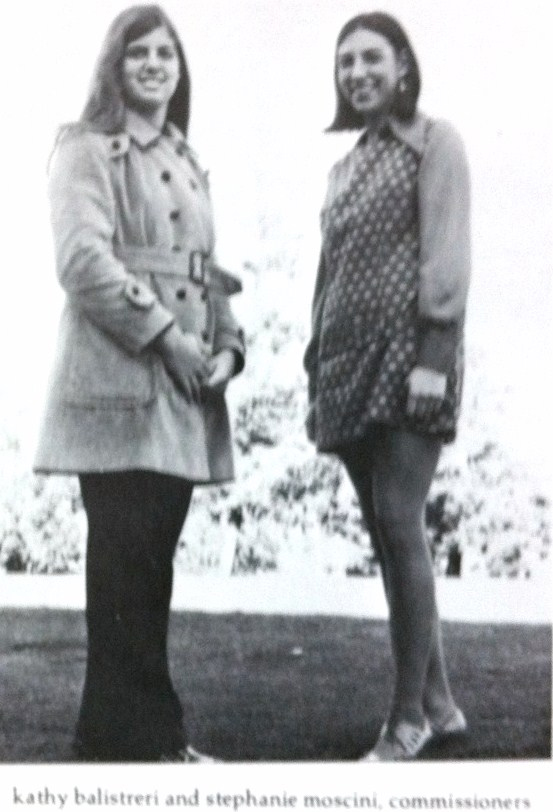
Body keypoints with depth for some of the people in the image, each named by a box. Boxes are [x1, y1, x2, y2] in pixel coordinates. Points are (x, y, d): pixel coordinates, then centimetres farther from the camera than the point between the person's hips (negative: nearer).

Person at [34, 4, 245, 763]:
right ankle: (133, 736, 2)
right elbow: (85, 258, -14)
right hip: (118, 384, -7)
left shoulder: (187, 165, 22)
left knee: (154, 563, 10)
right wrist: (165, 337, -17)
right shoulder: (87, 149, -1)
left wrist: (227, 345, 4)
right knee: (125, 566, -5)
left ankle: (148, 730, 18)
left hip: (184, 393, 7)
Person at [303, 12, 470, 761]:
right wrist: (316, 371, 15)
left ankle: (409, 716, -9)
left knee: (398, 524, -14)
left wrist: (434, 357, -19)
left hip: (406, 351, -7)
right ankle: (437, 701, 12)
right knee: (388, 532, 5)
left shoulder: (434, 142, 2)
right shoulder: (345, 168, 22)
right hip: (350, 360, 7)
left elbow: (448, 255, -9)